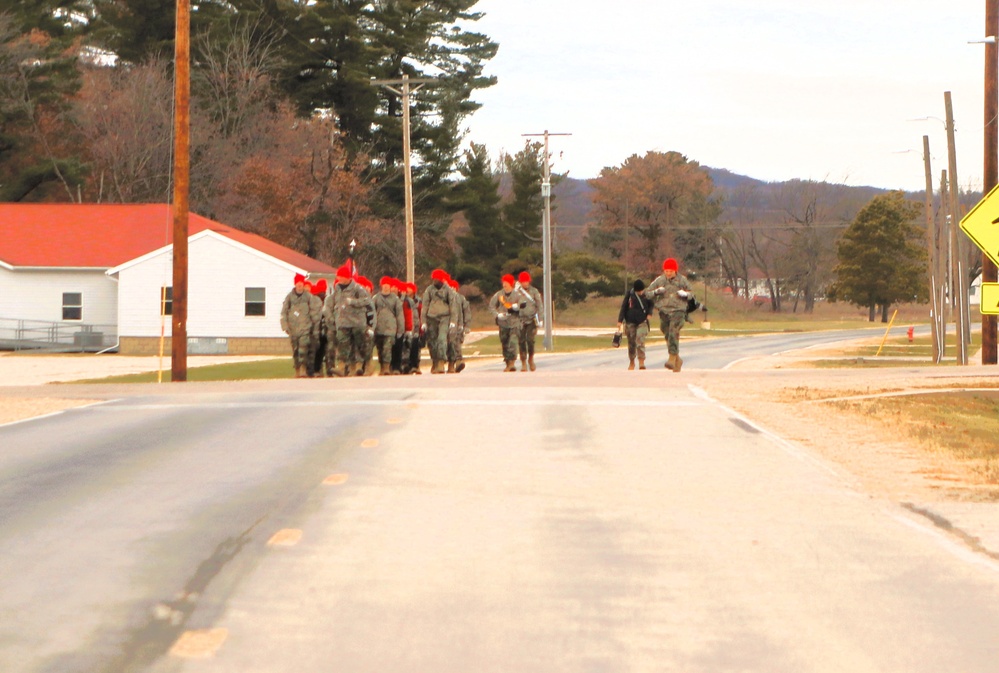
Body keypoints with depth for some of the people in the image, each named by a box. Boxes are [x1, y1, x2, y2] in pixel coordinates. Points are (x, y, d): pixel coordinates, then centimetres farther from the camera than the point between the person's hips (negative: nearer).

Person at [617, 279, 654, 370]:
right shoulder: (629, 294, -5)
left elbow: (651, 304, 14)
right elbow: (624, 307, 0)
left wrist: (649, 313, -5)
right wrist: (620, 320, -3)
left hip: (642, 322, -1)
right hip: (630, 321, 1)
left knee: (640, 341, -15)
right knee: (631, 343, 8)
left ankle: (641, 362, -18)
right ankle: (631, 362, 24)